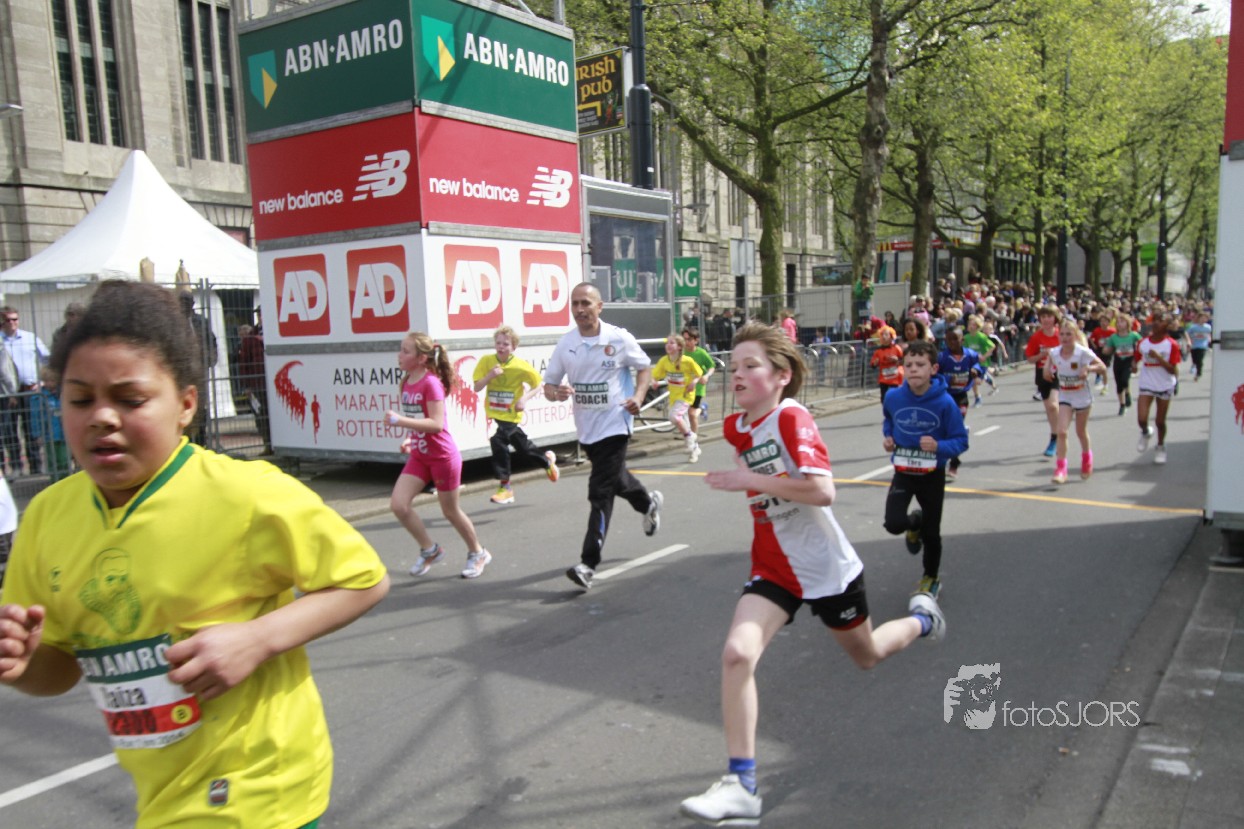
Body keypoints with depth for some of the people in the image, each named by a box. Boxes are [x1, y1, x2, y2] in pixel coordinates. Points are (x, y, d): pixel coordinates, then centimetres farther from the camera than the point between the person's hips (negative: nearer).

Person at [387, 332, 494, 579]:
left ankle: (478, 553, 30)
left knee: (451, 511, 7)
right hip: (419, 456, 7)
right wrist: (410, 439, 4)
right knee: (398, 504, -5)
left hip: (443, 457, -7)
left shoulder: (431, 383, -20)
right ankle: (430, 550, 15)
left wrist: (400, 421, -30)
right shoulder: (407, 382, 4)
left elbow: (437, 424, -26)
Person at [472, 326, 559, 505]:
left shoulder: (521, 366, -11)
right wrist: (490, 375, -25)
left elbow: (538, 385, 0)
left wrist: (524, 398, -15)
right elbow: (477, 387, -8)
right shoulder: (486, 361, -6)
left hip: (511, 416, -3)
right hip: (493, 414, 3)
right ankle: (547, 460, 41)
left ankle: (505, 487, -3)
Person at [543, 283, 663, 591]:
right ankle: (648, 502, 57)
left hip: (614, 424, -5)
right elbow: (549, 383, 4)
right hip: (585, 427, 5)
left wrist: (638, 396, -12)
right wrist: (555, 392, -19)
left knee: (600, 493, -11)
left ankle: (588, 563, -9)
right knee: (614, 478, 25)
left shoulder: (619, 338, -9)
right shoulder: (566, 343, 0)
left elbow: (644, 366, 5)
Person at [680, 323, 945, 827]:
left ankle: (922, 619, 55)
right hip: (773, 569, 5)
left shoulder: (792, 418, -23)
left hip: (826, 568, -5)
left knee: (866, 656, 21)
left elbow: (822, 490, -35)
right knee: (736, 653, -19)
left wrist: (749, 480, -32)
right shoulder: (736, 427, 0)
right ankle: (741, 786, -11)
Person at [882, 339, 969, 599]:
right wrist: (887, 437, -5)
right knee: (894, 524, -18)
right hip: (903, 473, 1)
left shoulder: (945, 403, -20)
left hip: (933, 475, -1)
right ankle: (915, 523, 21)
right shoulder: (893, 397, -11)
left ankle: (931, 578, 39)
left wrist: (939, 446, -31)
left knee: (931, 533, 11)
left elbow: (961, 441, -13)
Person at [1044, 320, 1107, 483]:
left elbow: (1103, 368, -16)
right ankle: (1061, 469, -10)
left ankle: (1087, 459, 42)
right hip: (1064, 396, 2)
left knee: (1081, 432, 13)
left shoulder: (1083, 352, -19)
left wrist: (1088, 368, -34)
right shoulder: (1054, 353, -9)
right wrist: (1048, 370, -8)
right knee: (1061, 431, -12)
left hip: (1082, 396, -2)